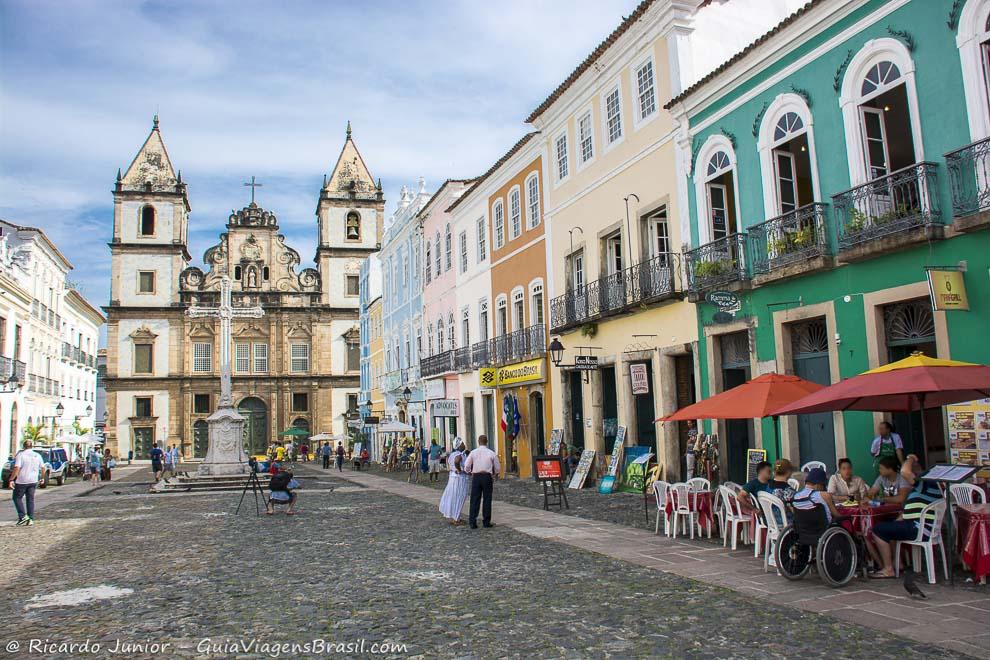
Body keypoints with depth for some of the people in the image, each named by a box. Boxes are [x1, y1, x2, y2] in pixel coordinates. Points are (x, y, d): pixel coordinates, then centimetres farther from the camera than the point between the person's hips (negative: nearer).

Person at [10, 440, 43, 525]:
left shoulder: (20, 455, -10)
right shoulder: (37, 455, 6)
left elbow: (17, 468, -19)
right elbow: (42, 468, 11)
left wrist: (11, 480, -15)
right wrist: (42, 478, 24)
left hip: (21, 481, -4)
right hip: (33, 481, 4)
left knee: (17, 498, 10)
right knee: (30, 499, 10)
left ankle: (23, 516, -1)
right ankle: (31, 519, 7)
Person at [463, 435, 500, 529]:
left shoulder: (473, 452, -1)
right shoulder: (492, 453, -2)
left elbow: (466, 466, -1)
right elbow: (497, 468, 5)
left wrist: (470, 473, 19)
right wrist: (496, 475, 26)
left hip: (476, 476, 1)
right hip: (487, 477, -1)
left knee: (475, 500, 4)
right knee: (487, 499, 7)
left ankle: (472, 522, 1)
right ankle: (486, 522, 10)